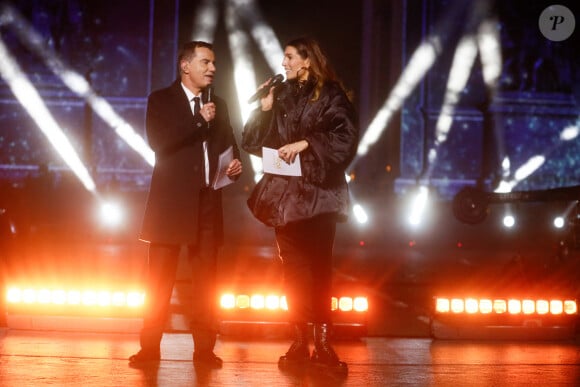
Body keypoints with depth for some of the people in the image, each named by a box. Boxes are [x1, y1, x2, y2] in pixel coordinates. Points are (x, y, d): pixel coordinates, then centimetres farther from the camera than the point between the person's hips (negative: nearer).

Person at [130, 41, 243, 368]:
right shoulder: (161, 100, 2)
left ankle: (204, 347, 8)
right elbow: (159, 142, -13)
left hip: (208, 201, 4)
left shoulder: (219, 105, 16)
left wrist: (236, 164, -4)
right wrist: (198, 120, -16)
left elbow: (230, 145, 18)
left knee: (206, 278, 4)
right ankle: (150, 346, 4)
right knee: (160, 277, -1)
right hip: (172, 201, -4)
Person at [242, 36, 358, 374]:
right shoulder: (280, 95, 11)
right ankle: (299, 343, 9)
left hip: (317, 192, -4)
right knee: (293, 268, 5)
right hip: (285, 192, 4)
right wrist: (264, 109, -4)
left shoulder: (330, 94, -2)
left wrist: (306, 143, -18)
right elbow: (254, 142, 10)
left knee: (318, 266, -5)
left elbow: (346, 137, -14)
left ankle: (323, 342, -2)